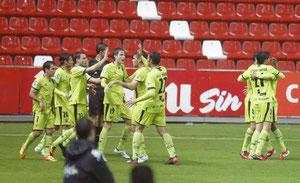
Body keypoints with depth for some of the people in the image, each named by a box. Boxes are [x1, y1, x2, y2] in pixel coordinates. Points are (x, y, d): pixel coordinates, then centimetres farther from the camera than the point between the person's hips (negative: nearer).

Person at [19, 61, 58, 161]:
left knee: (49, 131, -1)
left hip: (49, 110, 7)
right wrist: (40, 101, -24)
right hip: (39, 110, -7)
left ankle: (46, 155, 1)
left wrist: (53, 107, 16)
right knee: (37, 132, -9)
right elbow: (31, 94, -13)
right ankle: (24, 146, 16)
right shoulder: (40, 80, -10)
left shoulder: (52, 81, 13)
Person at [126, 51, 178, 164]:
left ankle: (134, 157, 1)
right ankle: (173, 156, -2)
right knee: (162, 131, 8)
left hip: (150, 105, -7)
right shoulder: (163, 70, 3)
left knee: (138, 129, 5)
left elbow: (152, 93, -28)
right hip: (161, 105, 7)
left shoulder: (151, 75, -20)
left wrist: (137, 100, -25)